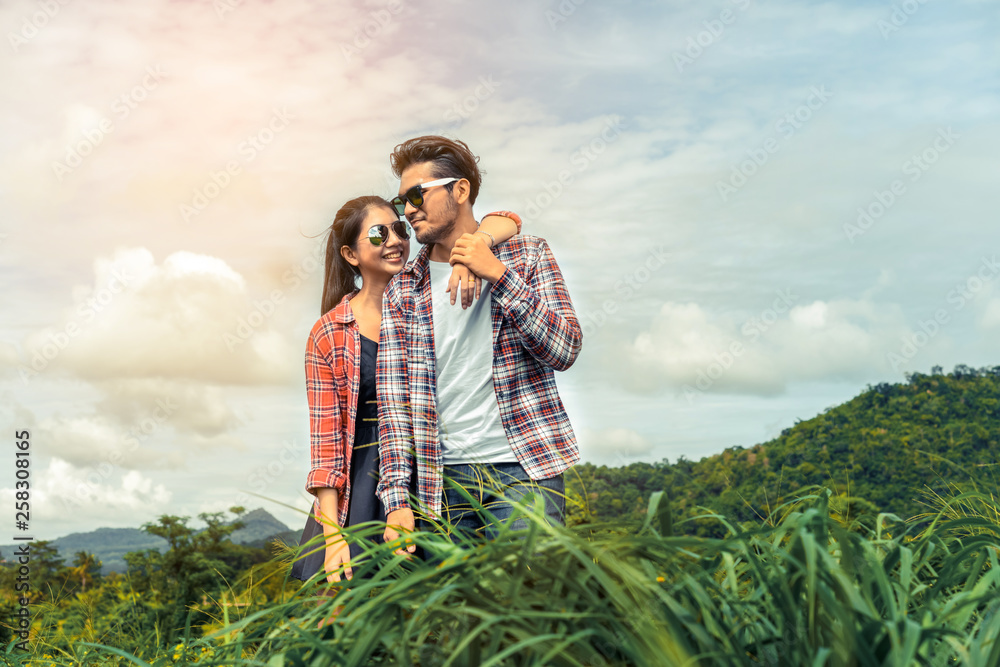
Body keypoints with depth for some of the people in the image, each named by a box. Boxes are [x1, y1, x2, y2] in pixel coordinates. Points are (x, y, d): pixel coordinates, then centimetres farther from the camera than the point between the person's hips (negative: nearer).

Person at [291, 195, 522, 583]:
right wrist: (332, 535, -9)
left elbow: (507, 223, -3)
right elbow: (325, 444, -2)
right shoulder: (328, 335, -1)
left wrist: (474, 244, -26)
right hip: (363, 487, -1)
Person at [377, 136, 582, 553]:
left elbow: (564, 350, -4)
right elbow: (393, 397, 5)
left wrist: (499, 276, -13)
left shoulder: (526, 255, 6)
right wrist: (396, 498, -5)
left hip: (522, 469, -2)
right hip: (442, 477, 2)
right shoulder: (403, 290, 10)